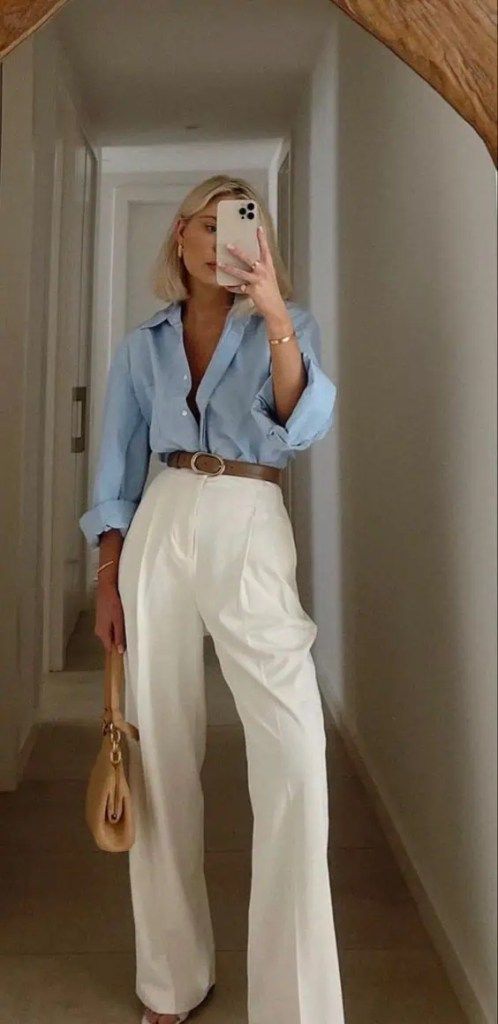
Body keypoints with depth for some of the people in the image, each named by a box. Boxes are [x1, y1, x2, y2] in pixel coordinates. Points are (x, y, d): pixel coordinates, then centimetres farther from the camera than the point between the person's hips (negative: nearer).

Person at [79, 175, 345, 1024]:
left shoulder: (286, 324, 7)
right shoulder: (142, 345, 14)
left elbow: (301, 429, -11)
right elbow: (117, 471, 13)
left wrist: (273, 314, -22)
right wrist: (106, 580, 6)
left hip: (250, 533, -2)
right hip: (160, 531, 3)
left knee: (294, 749, -12)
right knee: (160, 750, 6)